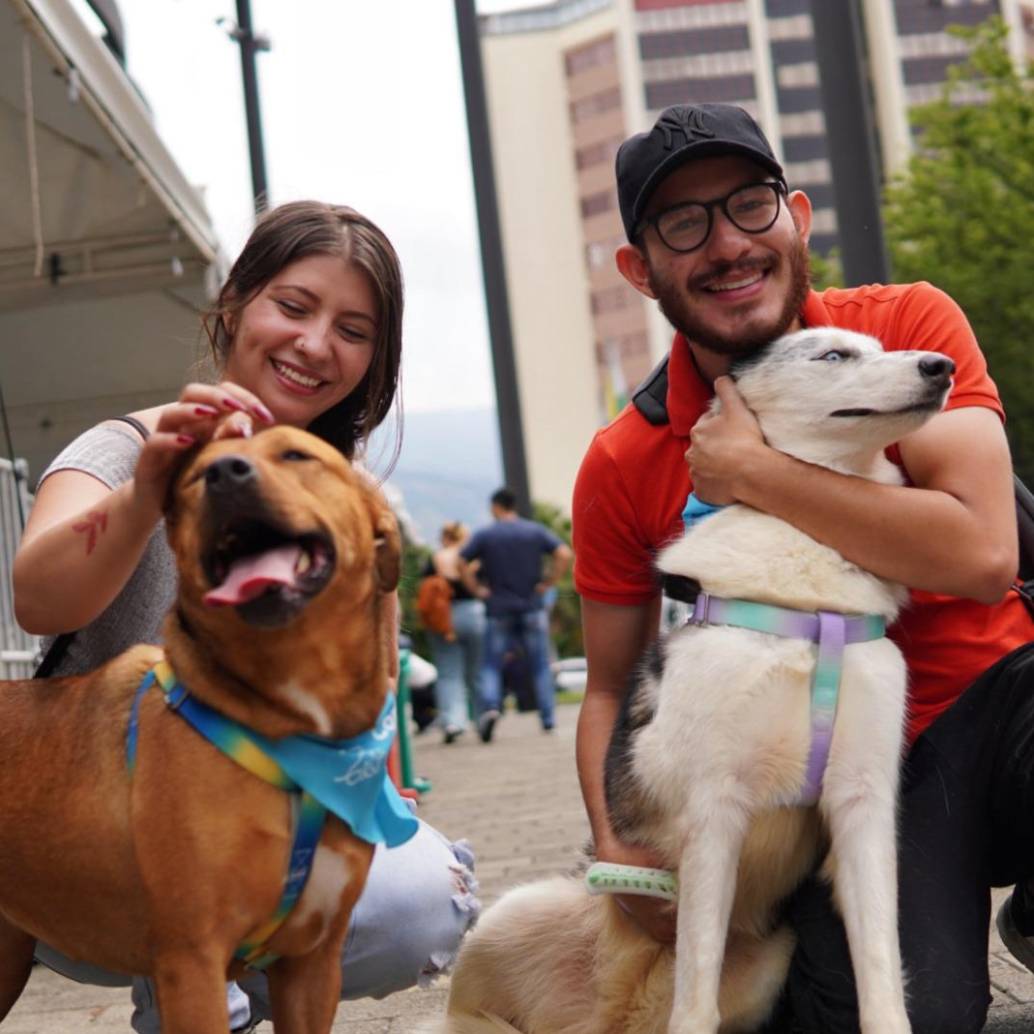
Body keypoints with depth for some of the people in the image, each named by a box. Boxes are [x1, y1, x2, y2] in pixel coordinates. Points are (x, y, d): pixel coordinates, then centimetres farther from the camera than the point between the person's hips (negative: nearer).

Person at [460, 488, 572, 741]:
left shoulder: (484, 535, -1)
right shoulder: (535, 531, 3)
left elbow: (461, 563, -9)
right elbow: (564, 554, -8)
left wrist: (478, 590, -2)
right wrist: (548, 583, -1)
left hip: (499, 609, -1)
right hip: (532, 608, 1)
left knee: (491, 666, 3)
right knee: (540, 665, 8)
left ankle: (489, 707, -19)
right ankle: (548, 718, 6)